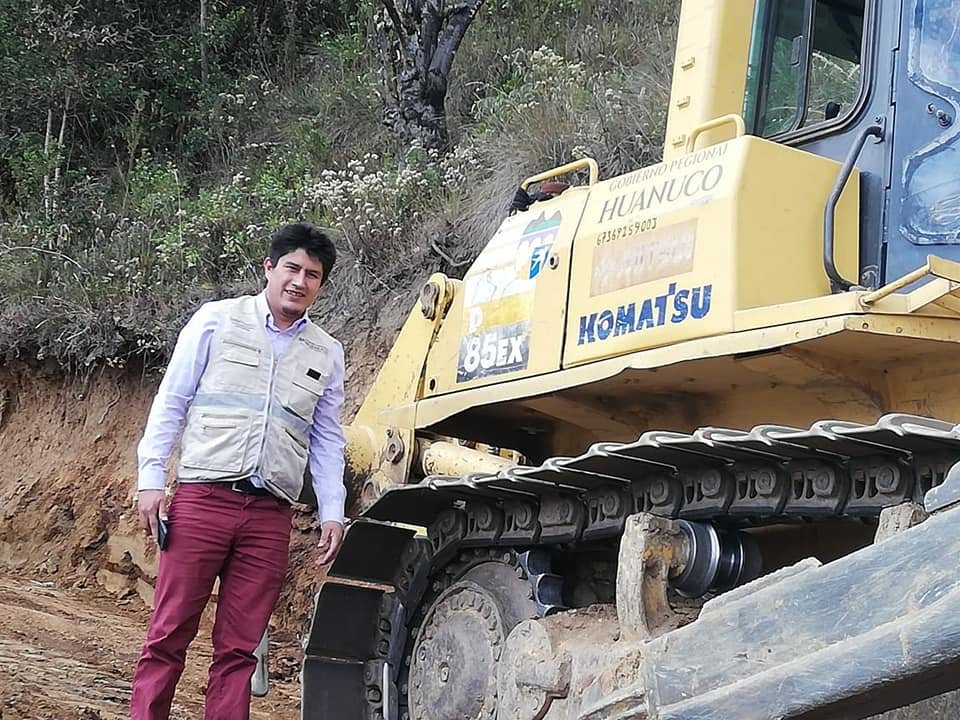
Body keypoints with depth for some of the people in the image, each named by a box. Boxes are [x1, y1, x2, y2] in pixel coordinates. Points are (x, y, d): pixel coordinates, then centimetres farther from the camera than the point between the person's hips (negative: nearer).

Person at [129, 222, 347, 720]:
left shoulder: (326, 354, 14)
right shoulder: (217, 320, 6)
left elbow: (327, 441, 17)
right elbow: (171, 402, 5)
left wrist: (332, 512, 8)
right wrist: (151, 478, -3)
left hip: (270, 515, 3)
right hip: (203, 498, -2)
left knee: (239, 647, 4)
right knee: (169, 636, -1)